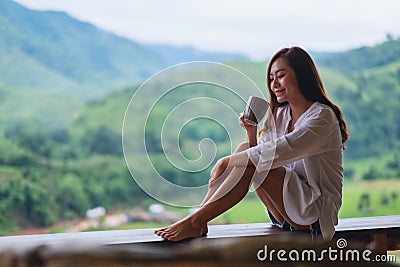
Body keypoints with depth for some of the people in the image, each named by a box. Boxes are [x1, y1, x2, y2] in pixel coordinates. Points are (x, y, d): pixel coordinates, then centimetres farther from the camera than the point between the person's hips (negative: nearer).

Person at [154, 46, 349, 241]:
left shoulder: (322, 117, -15)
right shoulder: (279, 114, 11)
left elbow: (275, 153, -26)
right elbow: (260, 155, 4)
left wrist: (227, 162, -23)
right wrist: (252, 133, -13)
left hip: (318, 212, -7)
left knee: (251, 164, -25)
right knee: (246, 150, -14)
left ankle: (195, 221, -24)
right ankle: (198, 222, -20)